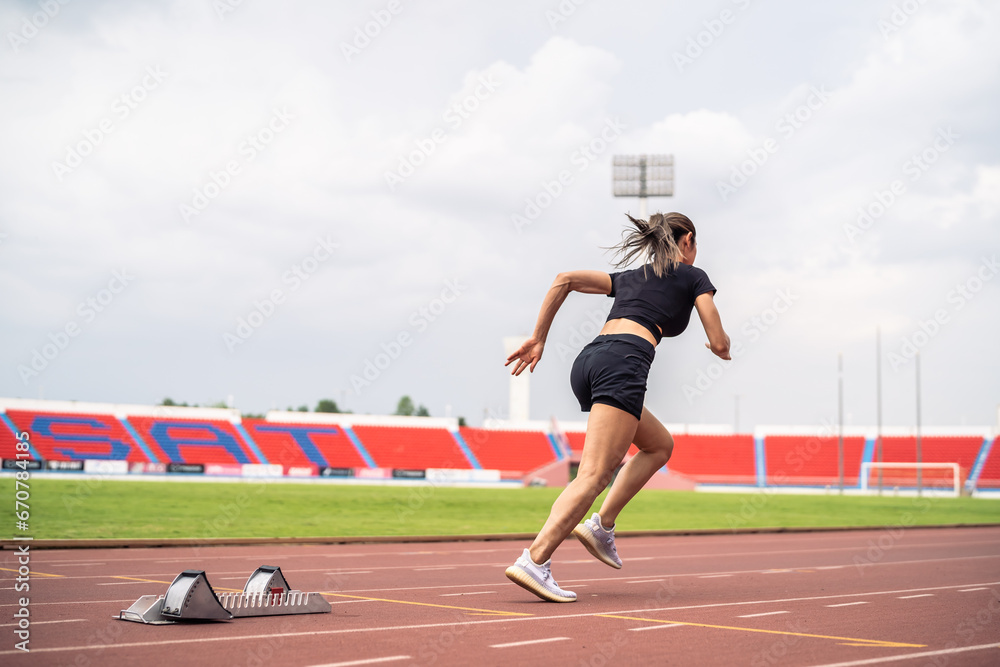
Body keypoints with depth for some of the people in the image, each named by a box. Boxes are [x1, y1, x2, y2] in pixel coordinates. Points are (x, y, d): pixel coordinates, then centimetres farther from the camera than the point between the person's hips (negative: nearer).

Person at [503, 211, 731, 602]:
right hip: (624, 362, -7)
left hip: (588, 360, 7)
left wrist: (538, 338, 19)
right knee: (594, 475, -15)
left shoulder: (631, 276, 32)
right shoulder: (693, 277, 18)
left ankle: (601, 524, 11)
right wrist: (721, 348, 37)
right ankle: (534, 561, -30)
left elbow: (564, 280, 21)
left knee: (660, 445, 25)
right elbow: (719, 343, 12)